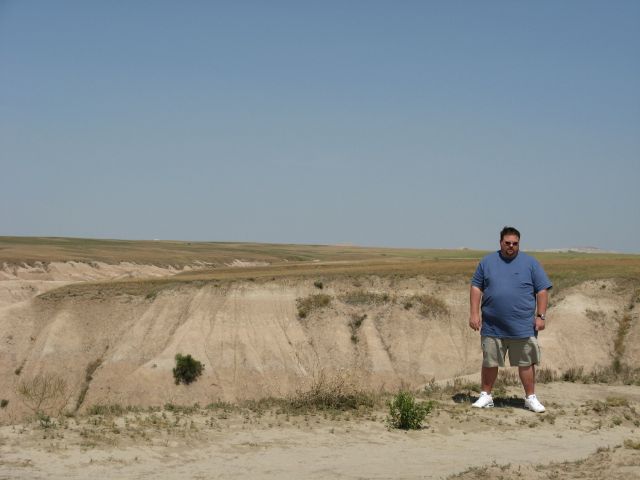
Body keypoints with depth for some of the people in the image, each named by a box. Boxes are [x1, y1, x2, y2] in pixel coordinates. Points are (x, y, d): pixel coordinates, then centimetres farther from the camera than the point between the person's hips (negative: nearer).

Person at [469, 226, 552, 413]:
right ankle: (486, 396, 21)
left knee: (526, 363, 4)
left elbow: (542, 291, 3)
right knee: (489, 362, 8)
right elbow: (476, 287, 9)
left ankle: (530, 397, 15)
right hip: (492, 326, 1)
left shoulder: (530, 263, 3)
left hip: (523, 326, -1)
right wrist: (474, 313, 0)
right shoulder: (487, 262, 7)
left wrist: (541, 316, -4)